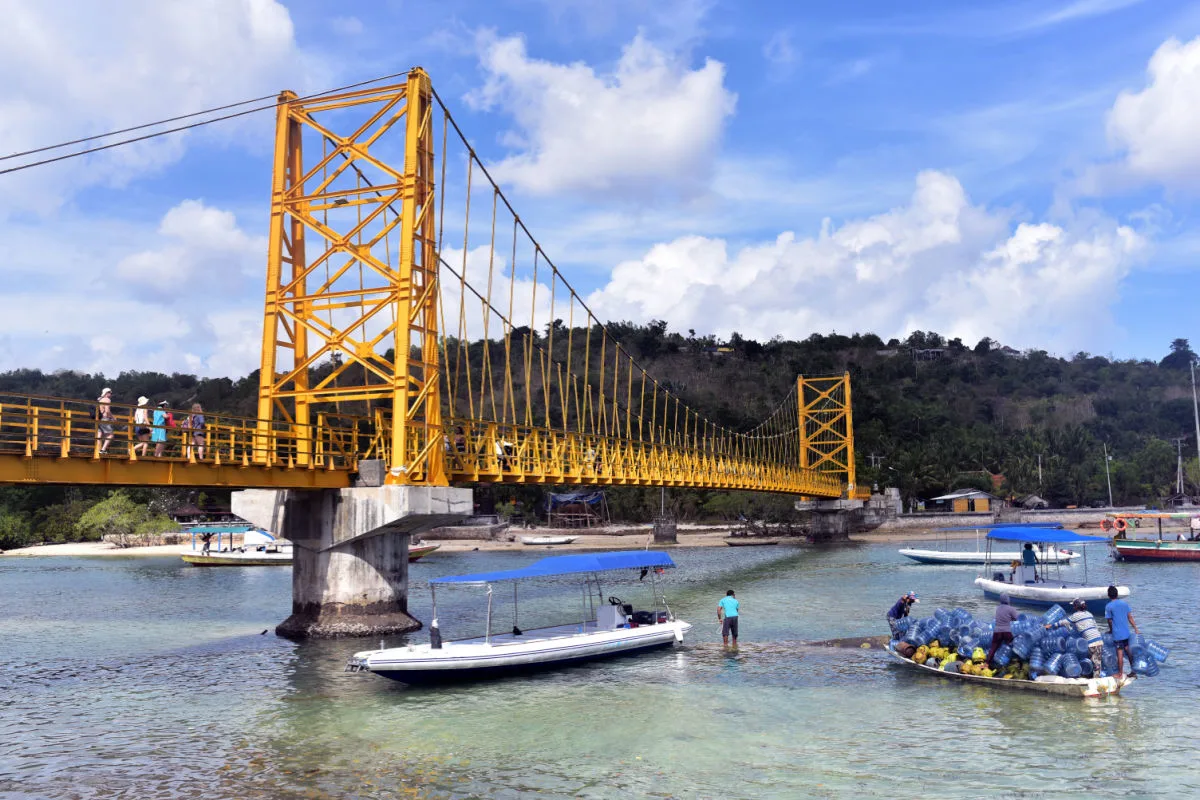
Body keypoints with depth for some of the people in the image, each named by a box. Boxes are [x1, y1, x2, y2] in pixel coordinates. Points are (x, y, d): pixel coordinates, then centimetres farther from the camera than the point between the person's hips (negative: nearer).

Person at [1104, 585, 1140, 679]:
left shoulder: (1108, 607, -11)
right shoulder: (1124, 603, 3)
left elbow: (1110, 621, -4)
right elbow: (1130, 618, 6)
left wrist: (1110, 630, 13)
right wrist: (1136, 629, 13)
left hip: (1117, 634, -5)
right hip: (1126, 632, 5)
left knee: (1119, 654, 0)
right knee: (1128, 651, 15)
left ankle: (1120, 674, 8)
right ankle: (1133, 671, 21)